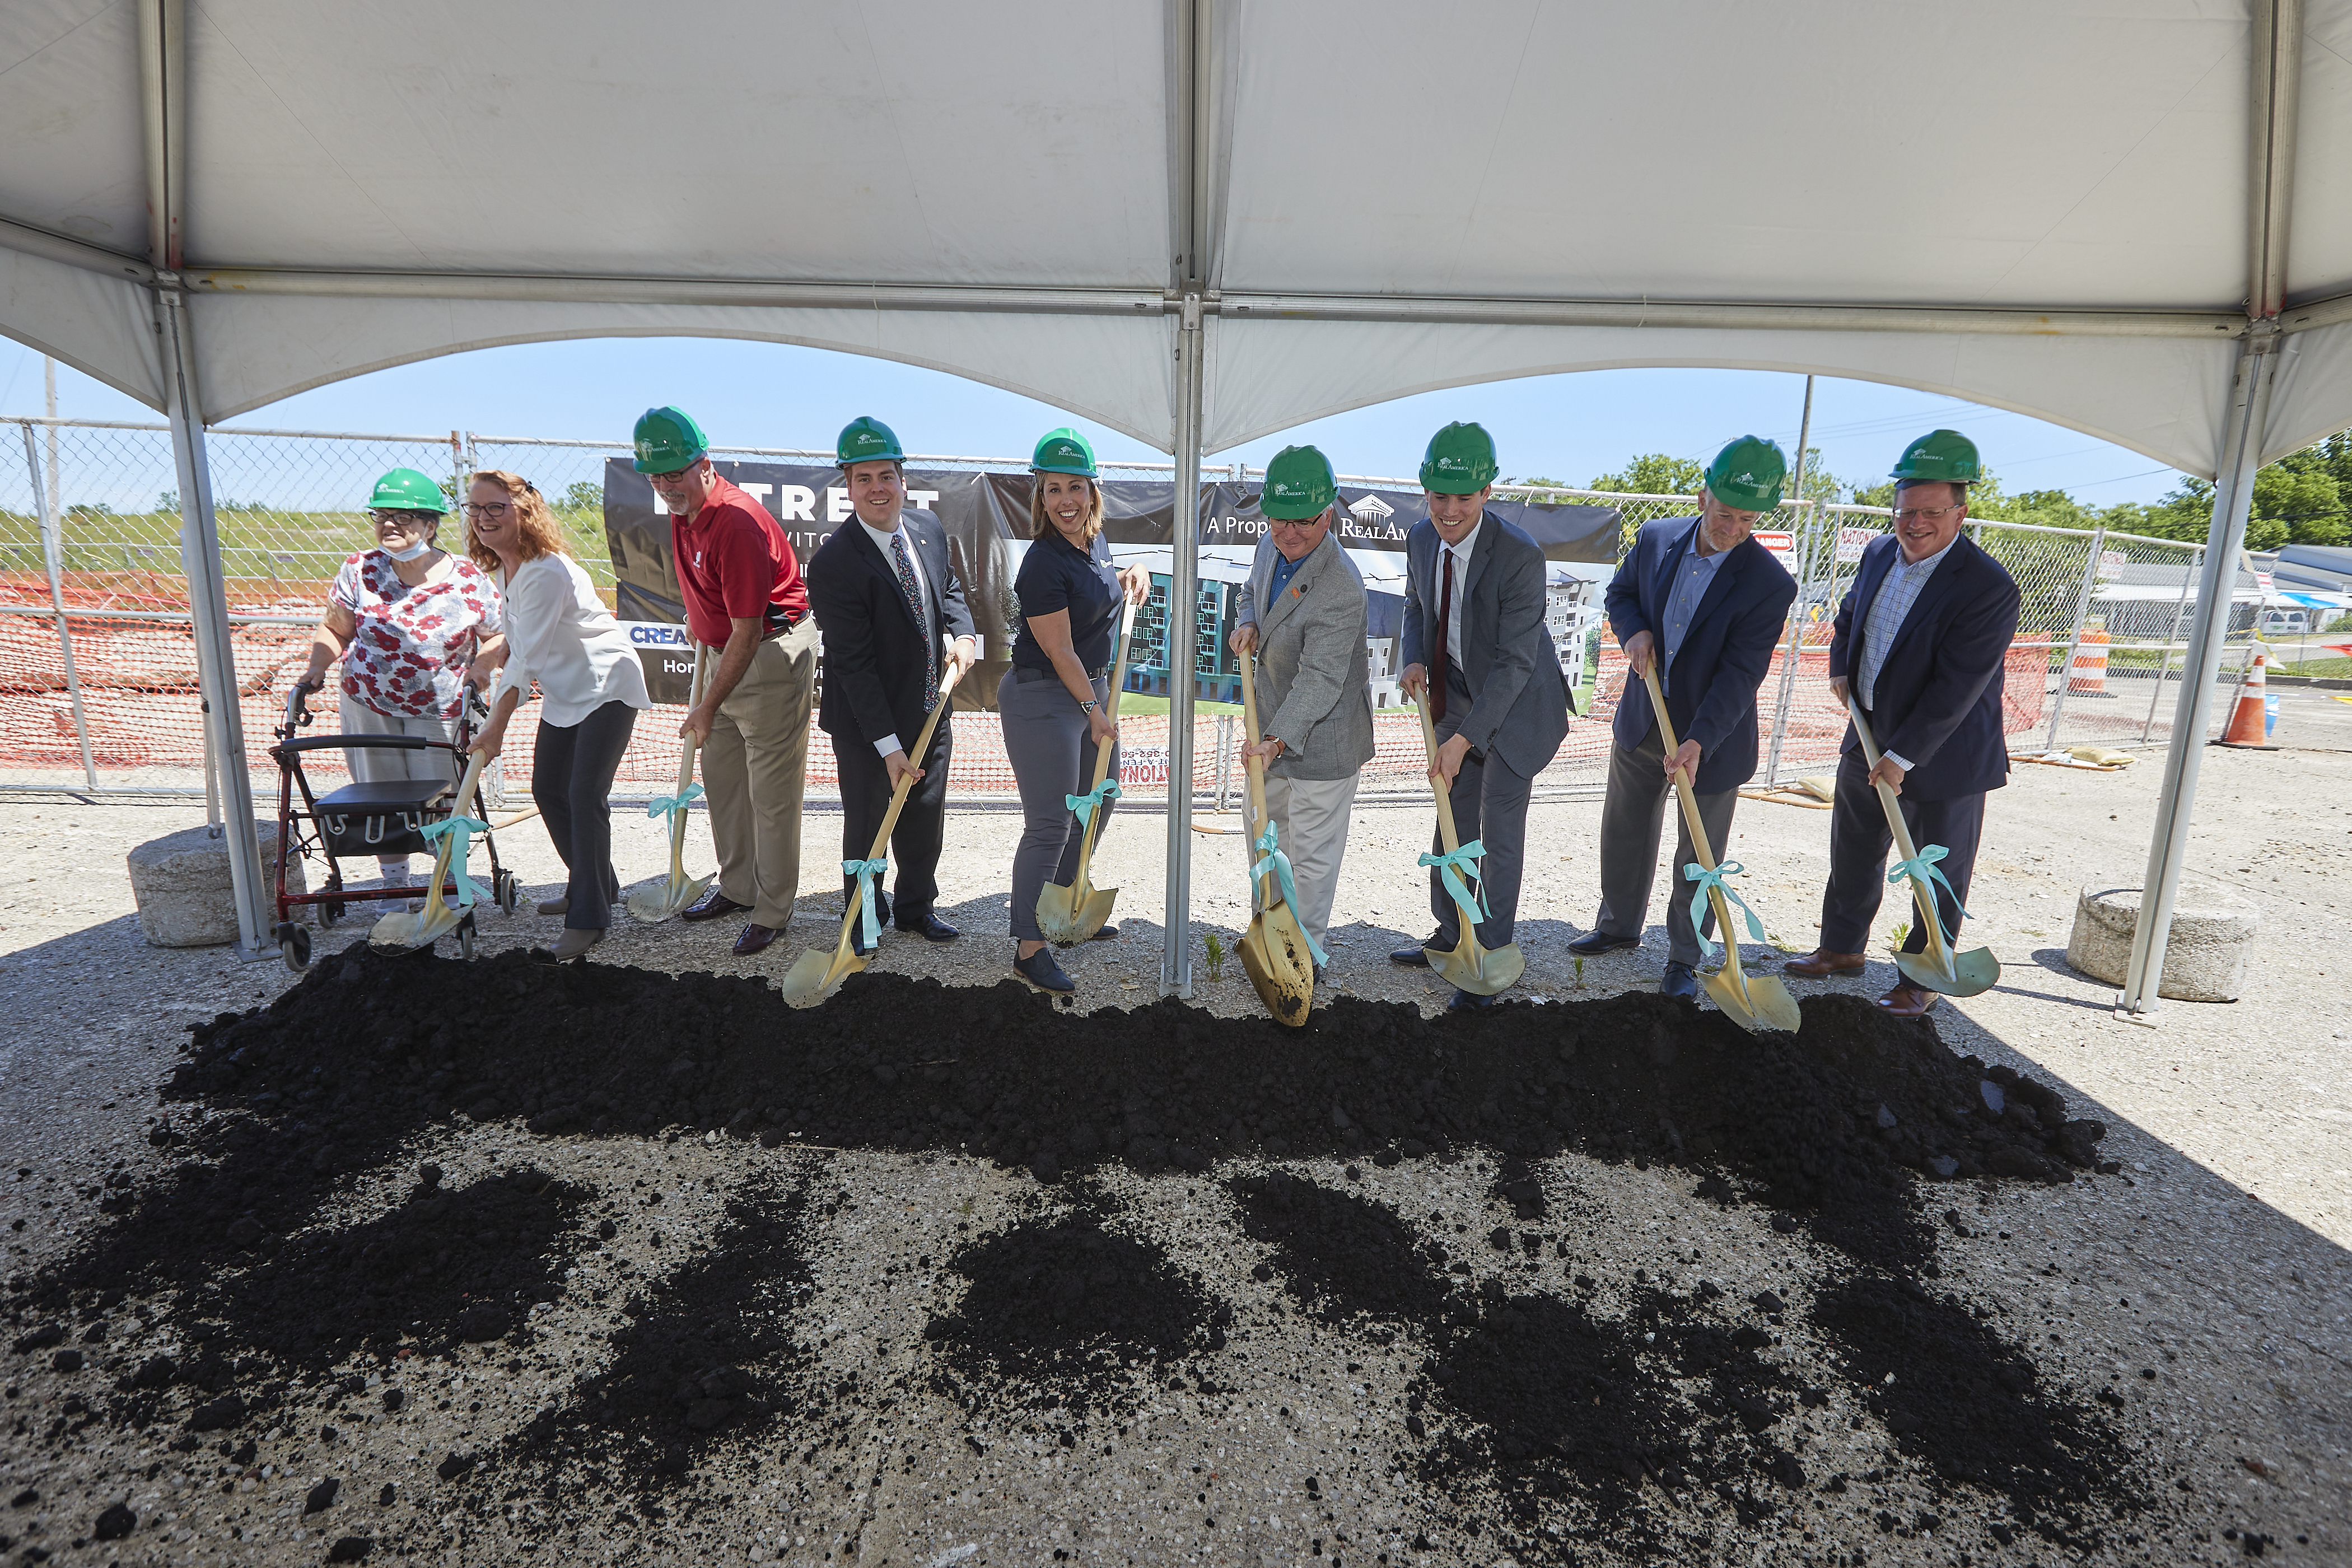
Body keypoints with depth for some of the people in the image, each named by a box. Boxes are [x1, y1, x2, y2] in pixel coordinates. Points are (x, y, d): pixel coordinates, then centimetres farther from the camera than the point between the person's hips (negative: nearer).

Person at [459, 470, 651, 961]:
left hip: (607, 686, -10)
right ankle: (593, 885, 29)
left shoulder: (546, 572, -25)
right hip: (563, 691, 10)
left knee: (585, 796, -14)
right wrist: (489, 663, 3)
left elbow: (527, 659, -26)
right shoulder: (503, 565, 4)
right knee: (547, 789, 13)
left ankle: (589, 917, -8)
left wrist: (497, 727, -23)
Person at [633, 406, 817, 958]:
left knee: (771, 792, -3)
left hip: (773, 651, -10)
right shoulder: (682, 508, 3)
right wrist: (697, 617, 25)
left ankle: (772, 910, 9)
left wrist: (708, 708, -21)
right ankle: (737, 887, 31)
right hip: (723, 650, 10)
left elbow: (748, 633, -25)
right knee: (721, 777, 16)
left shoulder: (738, 524, -26)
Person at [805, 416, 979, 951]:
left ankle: (916, 906, 38)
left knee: (925, 816, 17)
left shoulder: (930, 529, -2)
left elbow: (949, 587, 18)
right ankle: (865, 916, 34)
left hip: (930, 711, 6)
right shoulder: (834, 562, -22)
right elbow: (854, 663, -23)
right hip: (866, 723, -5)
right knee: (866, 824, 11)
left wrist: (963, 633, -5)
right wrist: (889, 745, -23)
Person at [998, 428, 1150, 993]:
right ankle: (1030, 947, 5)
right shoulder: (1044, 564, -20)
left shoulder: (1095, 540, 5)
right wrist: (1095, 711, -14)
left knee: (1094, 807, 19)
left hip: (1093, 688, 9)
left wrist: (1130, 576, 7)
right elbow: (1060, 652, -19)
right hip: (1043, 699, -9)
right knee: (1050, 825, -6)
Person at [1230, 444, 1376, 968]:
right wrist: (1247, 624, -4)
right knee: (1263, 825, 25)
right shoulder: (1271, 547, -4)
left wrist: (1277, 739, -40)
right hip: (1274, 725, 9)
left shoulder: (1341, 589, -30)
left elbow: (1320, 679, -32)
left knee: (1312, 852, 4)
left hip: (1321, 736, -9)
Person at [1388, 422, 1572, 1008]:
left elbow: (1515, 662, -28)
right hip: (1457, 694, 6)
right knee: (1453, 820, 16)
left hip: (1516, 703, -6)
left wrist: (1463, 739, -32)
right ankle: (1450, 937, 33)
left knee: (1500, 832, 0)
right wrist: (1415, 661, -10)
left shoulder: (1520, 556, -29)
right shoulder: (1421, 538, -8)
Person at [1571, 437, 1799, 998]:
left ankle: (1684, 959, 26)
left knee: (1698, 857, 8)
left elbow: (1740, 674, -22)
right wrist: (1632, 630, -12)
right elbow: (1620, 592, 11)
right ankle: (1619, 925, 41)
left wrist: (1698, 742, -32)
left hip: (1713, 736, -4)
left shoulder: (1770, 585, -18)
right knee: (1624, 832, 19)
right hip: (1641, 721, 4)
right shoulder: (1656, 538, -6)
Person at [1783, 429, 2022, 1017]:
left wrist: (1903, 756, -22)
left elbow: (1956, 688, -23)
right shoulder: (1880, 553, 0)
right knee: (1853, 856, 21)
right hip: (1867, 739, 7)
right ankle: (1843, 947, 40)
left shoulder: (1989, 588, -22)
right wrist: (1840, 668, 2)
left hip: (1942, 758, -7)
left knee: (1939, 877, 9)